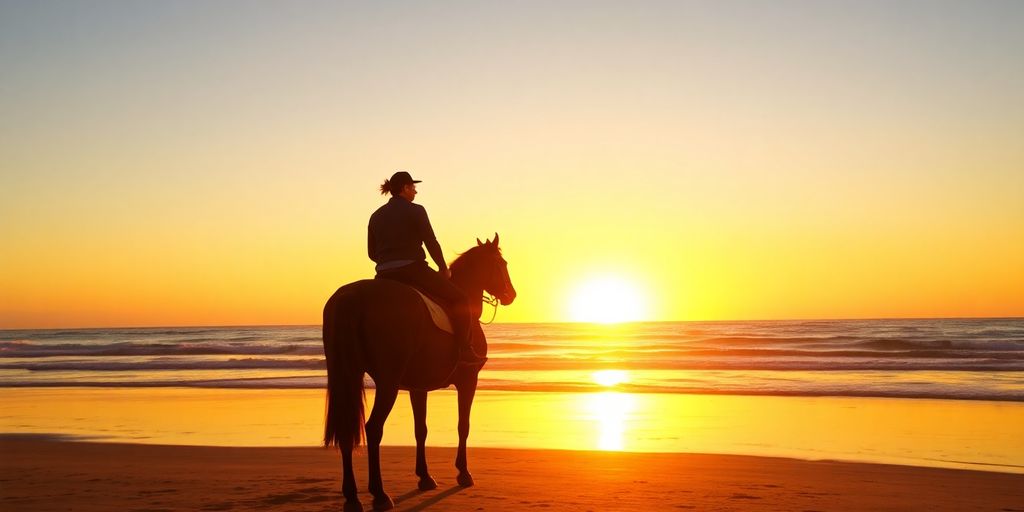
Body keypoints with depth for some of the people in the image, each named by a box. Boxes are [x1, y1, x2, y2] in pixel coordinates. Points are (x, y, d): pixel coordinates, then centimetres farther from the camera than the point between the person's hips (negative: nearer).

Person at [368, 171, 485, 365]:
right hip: (413, 270, -6)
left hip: (384, 276, 6)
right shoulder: (415, 211, -4)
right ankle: (465, 351, -7)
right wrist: (444, 268, 4)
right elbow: (431, 243, -8)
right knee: (460, 299, 3)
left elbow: (372, 253, 15)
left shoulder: (376, 216, 13)